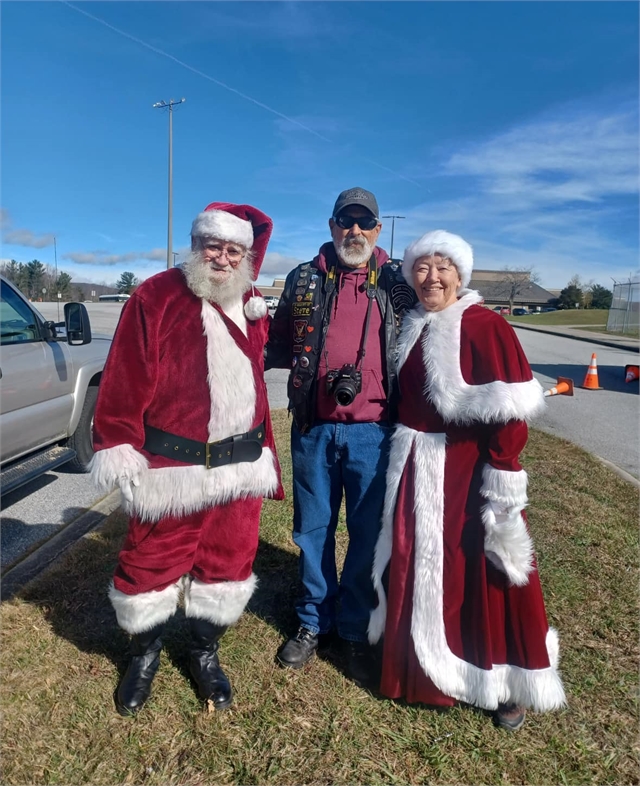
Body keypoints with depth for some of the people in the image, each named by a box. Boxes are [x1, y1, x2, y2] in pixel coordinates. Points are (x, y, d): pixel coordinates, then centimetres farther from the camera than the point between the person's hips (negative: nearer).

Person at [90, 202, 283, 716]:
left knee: (228, 561, 14)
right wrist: (118, 448, -12)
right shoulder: (156, 297, -6)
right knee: (152, 562, 10)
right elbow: (126, 380, -9)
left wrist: (262, 448, 15)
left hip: (240, 465, 5)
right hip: (169, 467, -4)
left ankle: (205, 652, 39)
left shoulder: (252, 309, 10)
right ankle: (145, 654, 38)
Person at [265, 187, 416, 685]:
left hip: (373, 431, -1)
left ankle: (356, 631, 28)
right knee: (312, 530, 13)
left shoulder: (397, 282, 4)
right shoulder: (304, 280, 7)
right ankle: (315, 622, 33)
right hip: (314, 428, 2)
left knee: (369, 535, 8)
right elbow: (280, 346, 15)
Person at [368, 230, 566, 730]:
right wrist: (402, 455, 14)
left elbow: (508, 411, -16)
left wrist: (504, 478, -18)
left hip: (466, 473, -6)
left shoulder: (485, 327, -13)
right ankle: (421, 664, 41)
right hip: (415, 471, 7)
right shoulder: (413, 328, 9)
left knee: (479, 573, 6)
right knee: (414, 569, 17)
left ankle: (504, 682, 30)